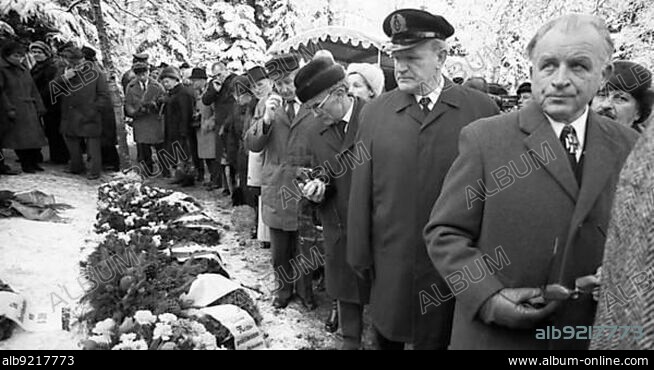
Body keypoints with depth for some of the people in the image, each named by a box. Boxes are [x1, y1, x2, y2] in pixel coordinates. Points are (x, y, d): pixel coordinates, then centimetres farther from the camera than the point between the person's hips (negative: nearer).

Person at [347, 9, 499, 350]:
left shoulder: (481, 110, -6)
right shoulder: (374, 112, -2)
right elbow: (361, 191, 0)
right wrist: (360, 257, 2)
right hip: (389, 267, 2)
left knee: (437, 338, 15)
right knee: (387, 337, 17)